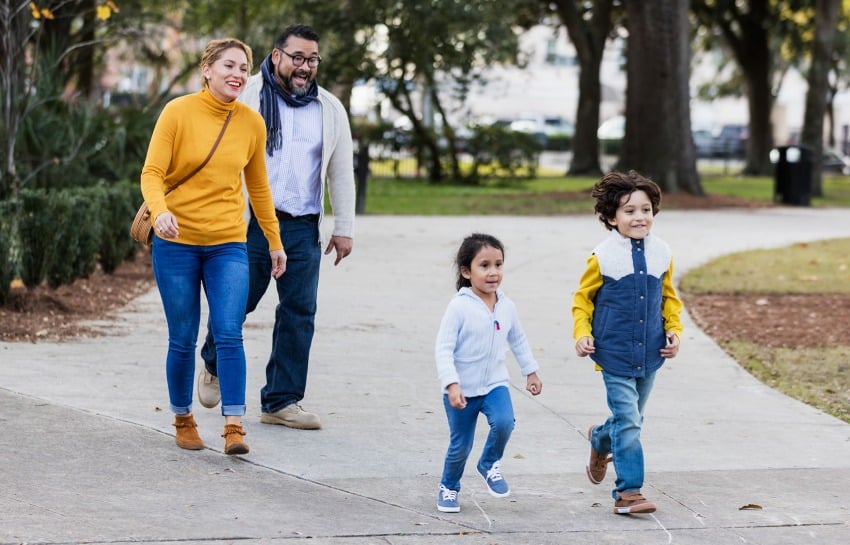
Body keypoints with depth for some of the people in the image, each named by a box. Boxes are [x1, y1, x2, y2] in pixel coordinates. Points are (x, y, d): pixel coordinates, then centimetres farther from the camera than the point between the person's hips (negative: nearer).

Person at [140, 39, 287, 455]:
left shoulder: (252, 123, 4)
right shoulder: (178, 112, -6)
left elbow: (258, 186, 16)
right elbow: (152, 173, -10)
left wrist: (274, 242, 19)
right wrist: (159, 211, -30)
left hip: (228, 245, 2)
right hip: (177, 244, -2)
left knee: (229, 334, -11)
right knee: (183, 340, 6)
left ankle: (234, 427, -9)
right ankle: (183, 420, 23)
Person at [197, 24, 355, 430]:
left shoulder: (330, 109, 10)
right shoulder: (246, 97, -1)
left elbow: (341, 172, 15)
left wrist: (344, 228, 11)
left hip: (303, 229, 3)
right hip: (250, 224, -3)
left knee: (299, 313, 1)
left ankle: (281, 401, 9)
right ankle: (214, 366, 32)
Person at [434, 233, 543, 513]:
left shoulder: (507, 306, 0)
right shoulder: (459, 307, -16)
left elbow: (518, 341, 18)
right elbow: (443, 349, -18)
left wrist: (531, 371, 22)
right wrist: (452, 385, -25)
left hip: (495, 384, 3)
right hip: (462, 390, -3)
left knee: (504, 423, -24)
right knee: (460, 445, 5)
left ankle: (489, 465, 5)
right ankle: (448, 487, 32)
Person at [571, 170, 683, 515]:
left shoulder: (661, 254, 2)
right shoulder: (603, 257, -9)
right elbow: (583, 298, 1)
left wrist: (674, 330, 3)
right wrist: (582, 334, -10)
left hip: (649, 354, 5)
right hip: (615, 354, -5)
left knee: (632, 419, 18)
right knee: (628, 421, -9)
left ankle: (600, 440, 49)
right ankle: (628, 492, -3)